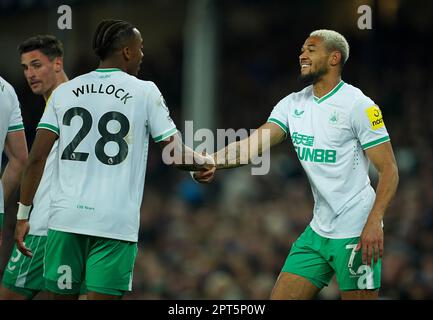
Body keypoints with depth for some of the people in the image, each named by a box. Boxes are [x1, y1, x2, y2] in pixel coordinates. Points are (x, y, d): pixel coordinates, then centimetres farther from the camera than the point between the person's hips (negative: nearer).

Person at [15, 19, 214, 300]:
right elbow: (177, 155, 1)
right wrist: (206, 162, 22)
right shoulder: (145, 92, 1)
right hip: (116, 223, -3)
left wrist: (23, 215, 11)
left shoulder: (64, 92, 9)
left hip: (66, 217, 3)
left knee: (63, 295, 12)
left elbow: (36, 159, 5)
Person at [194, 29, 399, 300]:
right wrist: (211, 161, -20)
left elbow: (389, 170, -11)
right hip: (318, 231, 7)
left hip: (356, 235, -7)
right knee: (281, 298, 4)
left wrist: (374, 222, -23)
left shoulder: (358, 105, -10)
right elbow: (253, 144, -2)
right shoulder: (293, 104, 10)